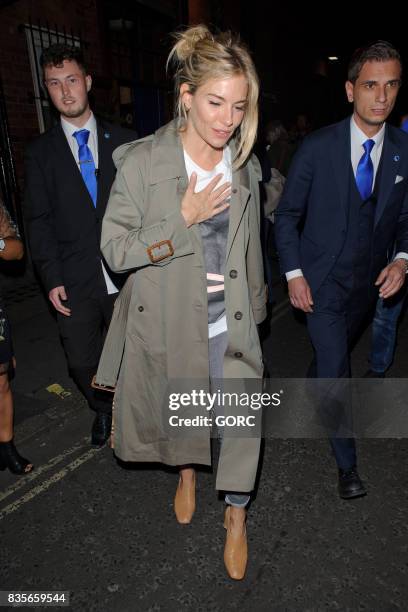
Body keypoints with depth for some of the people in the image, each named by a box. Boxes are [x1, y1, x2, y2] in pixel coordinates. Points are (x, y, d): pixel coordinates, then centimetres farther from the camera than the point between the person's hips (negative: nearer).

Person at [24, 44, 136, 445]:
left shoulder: (123, 141, 5)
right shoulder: (41, 151, 6)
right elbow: (39, 220, 2)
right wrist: (52, 278, -6)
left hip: (126, 275, 0)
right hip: (75, 281, 1)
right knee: (82, 362, 8)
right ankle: (104, 410, 38)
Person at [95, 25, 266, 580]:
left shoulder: (245, 167, 1)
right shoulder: (141, 162, -13)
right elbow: (115, 250, -13)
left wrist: (255, 309, 18)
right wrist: (184, 217, -22)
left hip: (230, 324, 2)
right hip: (167, 322, -2)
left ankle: (236, 513, 31)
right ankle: (187, 472, 54)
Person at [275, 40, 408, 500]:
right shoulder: (317, 147, -11)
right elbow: (287, 215, -6)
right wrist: (294, 274, -12)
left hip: (368, 284, 4)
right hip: (321, 281, -4)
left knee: (330, 356, 23)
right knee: (335, 369, -6)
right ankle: (346, 462, 15)